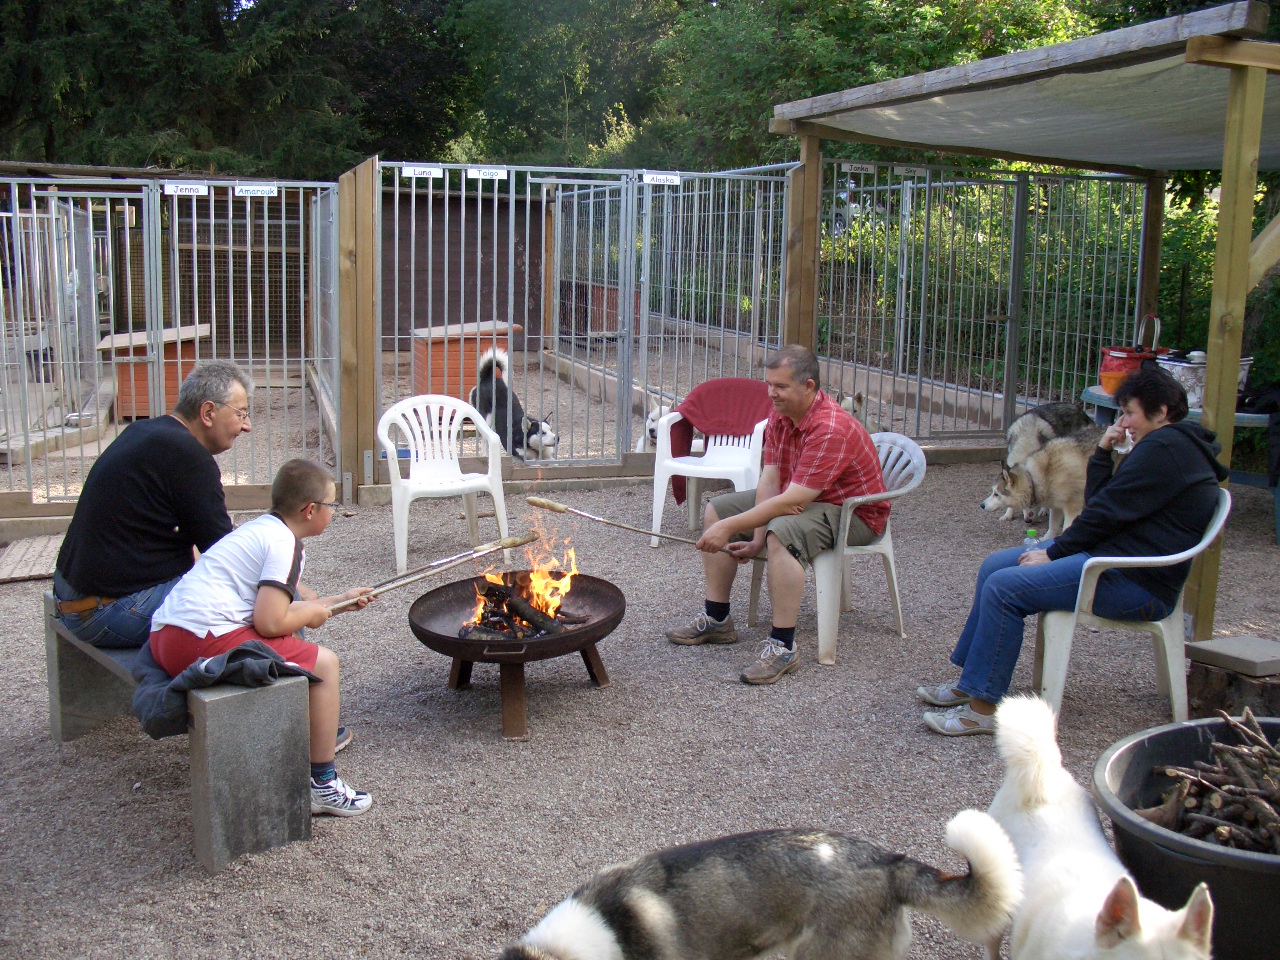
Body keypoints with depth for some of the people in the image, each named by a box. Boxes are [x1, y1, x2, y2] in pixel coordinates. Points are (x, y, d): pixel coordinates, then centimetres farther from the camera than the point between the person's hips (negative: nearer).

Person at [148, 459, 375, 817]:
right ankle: (323, 784, 0)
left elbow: (270, 607, 28)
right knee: (324, 663, -5)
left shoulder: (260, 529, 23)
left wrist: (339, 600, 35)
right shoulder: (285, 542, -7)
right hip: (203, 641, -11)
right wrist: (312, 614, 3)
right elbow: (269, 621, -17)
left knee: (290, 640, 29)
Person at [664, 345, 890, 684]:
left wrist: (730, 527, -33)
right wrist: (756, 540, -19)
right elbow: (769, 481, -7)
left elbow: (792, 502, -35)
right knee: (714, 510, 6)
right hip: (799, 496, 10)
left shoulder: (830, 429, -31)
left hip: (852, 513, -10)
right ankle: (717, 619, 12)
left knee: (782, 534, -38)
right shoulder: (779, 415, -4)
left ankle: (783, 646, -29)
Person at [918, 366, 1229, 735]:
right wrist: (1103, 452, 7)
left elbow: (1105, 512, -17)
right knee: (995, 565, 7)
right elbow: (1098, 504, 16)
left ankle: (982, 709, -15)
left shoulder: (1164, 448, -14)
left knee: (1004, 587, -21)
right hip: (1109, 553, 11)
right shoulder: (1171, 446, 20)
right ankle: (972, 682, 9)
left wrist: (1053, 553, -9)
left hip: (1135, 584, -11)